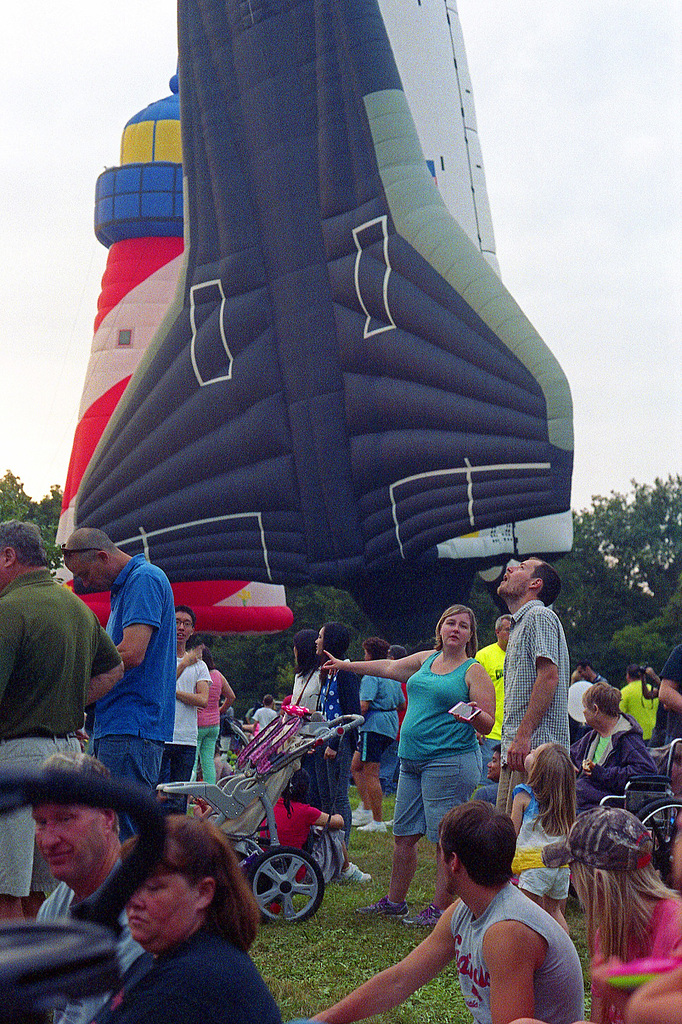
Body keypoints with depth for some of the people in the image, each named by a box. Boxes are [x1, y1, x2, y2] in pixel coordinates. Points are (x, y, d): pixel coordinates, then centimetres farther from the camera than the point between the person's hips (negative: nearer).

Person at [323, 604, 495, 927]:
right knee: (403, 834, 13)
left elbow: (488, 724, -6)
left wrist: (474, 714, -28)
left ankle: (440, 909, 1)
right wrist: (345, 665, 36)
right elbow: (389, 668, 30)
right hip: (412, 760, 7)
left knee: (444, 838, -7)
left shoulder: (474, 671, -3)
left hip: (450, 762, -7)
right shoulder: (426, 659, 16)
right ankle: (394, 900, 26)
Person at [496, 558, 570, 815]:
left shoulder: (539, 616, -6)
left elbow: (549, 676, -19)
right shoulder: (520, 623, 26)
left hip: (534, 746, -10)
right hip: (516, 749, 10)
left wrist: (523, 735, -24)